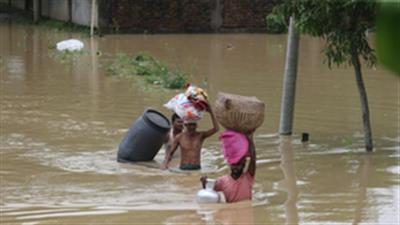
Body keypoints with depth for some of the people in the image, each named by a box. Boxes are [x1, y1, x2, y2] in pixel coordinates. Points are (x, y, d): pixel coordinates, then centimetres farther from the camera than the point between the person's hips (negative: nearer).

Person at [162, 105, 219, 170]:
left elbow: (216, 129, -15)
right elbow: (170, 153, 10)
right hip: (183, 169, -1)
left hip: (197, 169, 1)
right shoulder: (179, 137, 0)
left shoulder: (201, 135, 0)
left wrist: (211, 112, -20)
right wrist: (165, 164, -9)